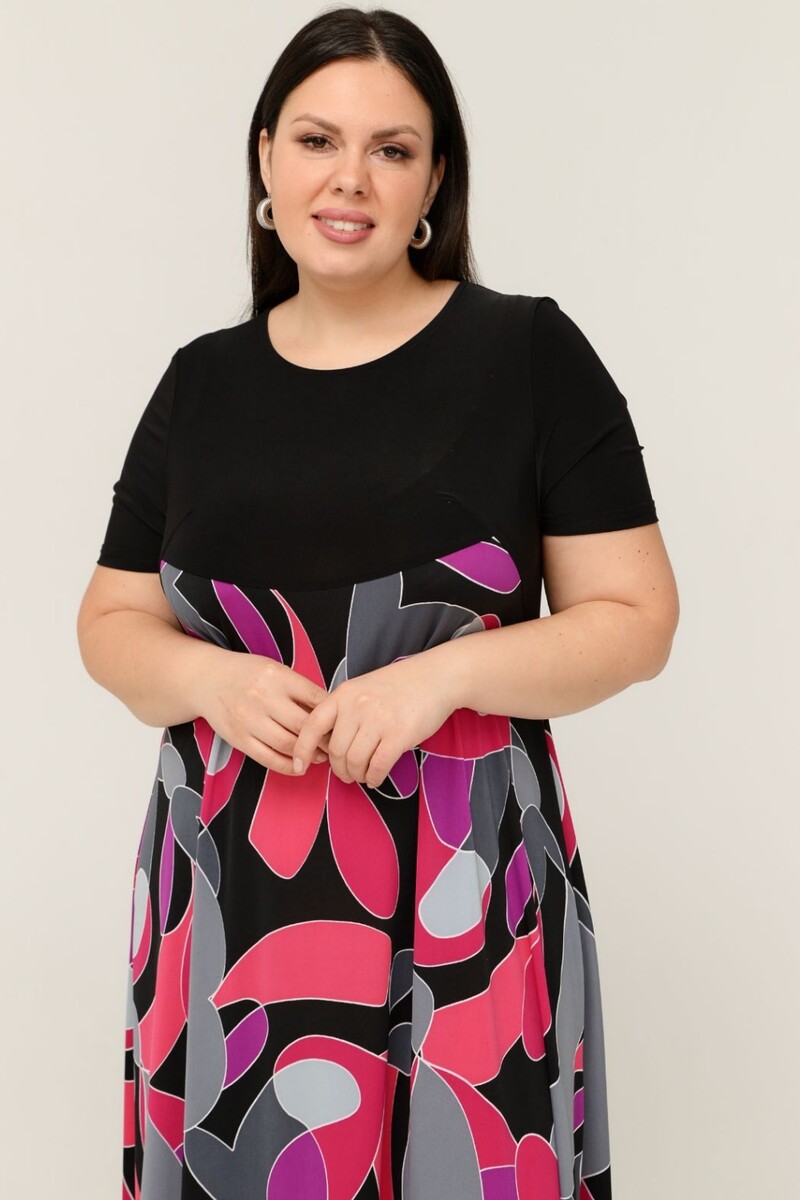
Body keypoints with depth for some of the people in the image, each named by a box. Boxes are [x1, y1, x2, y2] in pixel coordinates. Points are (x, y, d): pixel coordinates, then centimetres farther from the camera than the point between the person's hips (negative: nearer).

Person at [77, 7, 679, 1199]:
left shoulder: (531, 353, -2)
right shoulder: (203, 382, 8)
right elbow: (112, 622, 12)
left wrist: (445, 672, -18)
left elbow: (636, 619, -3)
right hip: (229, 881, 3)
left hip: (463, 882, -3)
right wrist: (208, 680, -9)